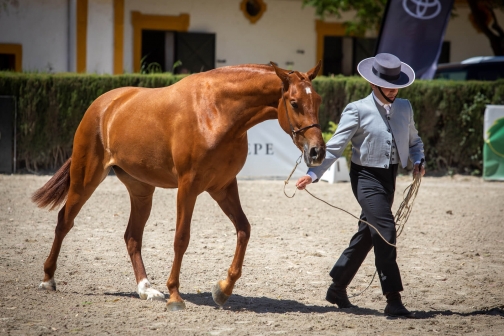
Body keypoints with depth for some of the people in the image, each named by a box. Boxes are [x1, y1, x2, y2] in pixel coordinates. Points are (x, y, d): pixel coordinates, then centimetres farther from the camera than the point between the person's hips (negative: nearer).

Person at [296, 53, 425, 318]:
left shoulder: (404, 108, 7)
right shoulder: (358, 110, -10)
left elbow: (414, 140, 21)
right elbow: (335, 146, -12)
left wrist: (418, 161, 0)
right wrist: (313, 174, -21)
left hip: (389, 177, 6)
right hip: (366, 176, -6)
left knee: (366, 234, 14)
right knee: (385, 231, -16)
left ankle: (337, 288, 30)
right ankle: (393, 300, -14)